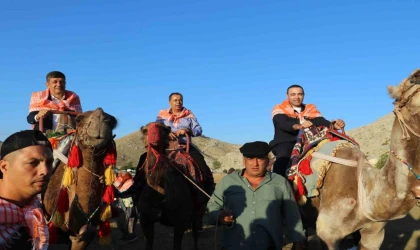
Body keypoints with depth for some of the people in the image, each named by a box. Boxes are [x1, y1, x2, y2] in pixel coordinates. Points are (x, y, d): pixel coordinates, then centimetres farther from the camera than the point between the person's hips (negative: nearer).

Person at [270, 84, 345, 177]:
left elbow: (321, 121, -1)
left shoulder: (311, 109, 18)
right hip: (285, 143, -4)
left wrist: (334, 125, -24)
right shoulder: (279, 109, 5)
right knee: (283, 158, -34)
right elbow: (282, 124, -17)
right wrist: (299, 126, -38)